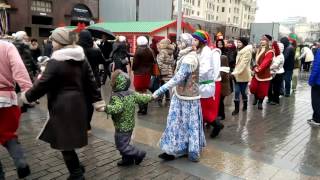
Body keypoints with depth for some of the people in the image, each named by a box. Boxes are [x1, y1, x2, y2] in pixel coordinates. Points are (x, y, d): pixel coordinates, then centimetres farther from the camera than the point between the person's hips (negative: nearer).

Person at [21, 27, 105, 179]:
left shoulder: (55, 62, -14)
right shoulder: (81, 59, 8)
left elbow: (42, 84, -12)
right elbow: (90, 82, 9)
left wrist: (27, 96, 5)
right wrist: (97, 101, 13)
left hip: (62, 106, -8)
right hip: (78, 103, 8)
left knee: (65, 142, 5)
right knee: (69, 139, 21)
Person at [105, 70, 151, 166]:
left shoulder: (116, 96, -24)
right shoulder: (132, 93, 1)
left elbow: (118, 108, -41)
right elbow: (142, 98, 9)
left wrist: (105, 108, -49)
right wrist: (150, 97, 26)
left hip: (122, 127, -9)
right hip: (129, 125, 9)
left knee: (121, 145, 4)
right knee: (124, 143, 21)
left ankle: (139, 154, 12)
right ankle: (127, 159, 31)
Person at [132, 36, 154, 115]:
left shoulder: (138, 51, -14)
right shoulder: (150, 51, 3)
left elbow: (135, 62, -11)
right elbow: (153, 61, 6)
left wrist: (133, 68, 7)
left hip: (139, 73, -6)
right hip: (147, 73, 6)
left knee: (139, 92, 4)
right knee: (144, 91, 16)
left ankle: (142, 109, 4)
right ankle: (145, 109, 20)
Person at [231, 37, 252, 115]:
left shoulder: (247, 51, -12)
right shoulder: (239, 51, 16)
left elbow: (243, 63, -21)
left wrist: (236, 72, -26)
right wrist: (235, 72, 9)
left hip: (244, 75, -7)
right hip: (237, 74, 7)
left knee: (243, 91, 5)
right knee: (236, 92, 1)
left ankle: (245, 105, 28)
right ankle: (236, 109, 5)